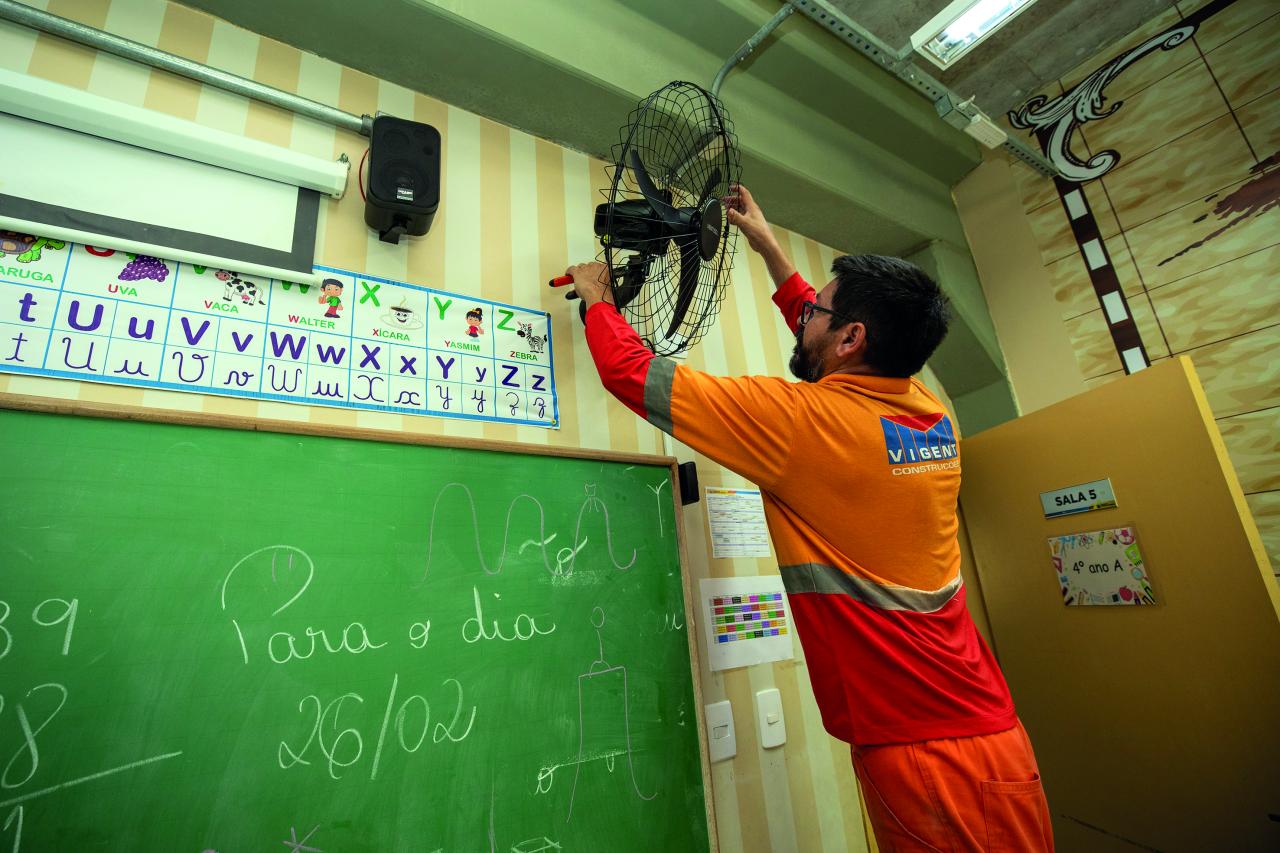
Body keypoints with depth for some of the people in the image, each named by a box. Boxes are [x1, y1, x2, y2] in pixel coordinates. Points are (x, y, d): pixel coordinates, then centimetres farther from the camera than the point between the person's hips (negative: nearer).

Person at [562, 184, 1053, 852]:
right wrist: (768, 247, 27)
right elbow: (832, 355, 20)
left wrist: (596, 299, 8)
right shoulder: (931, 414, 0)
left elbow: (631, 372, -14)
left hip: (923, 761, -7)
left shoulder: (805, 420, -22)